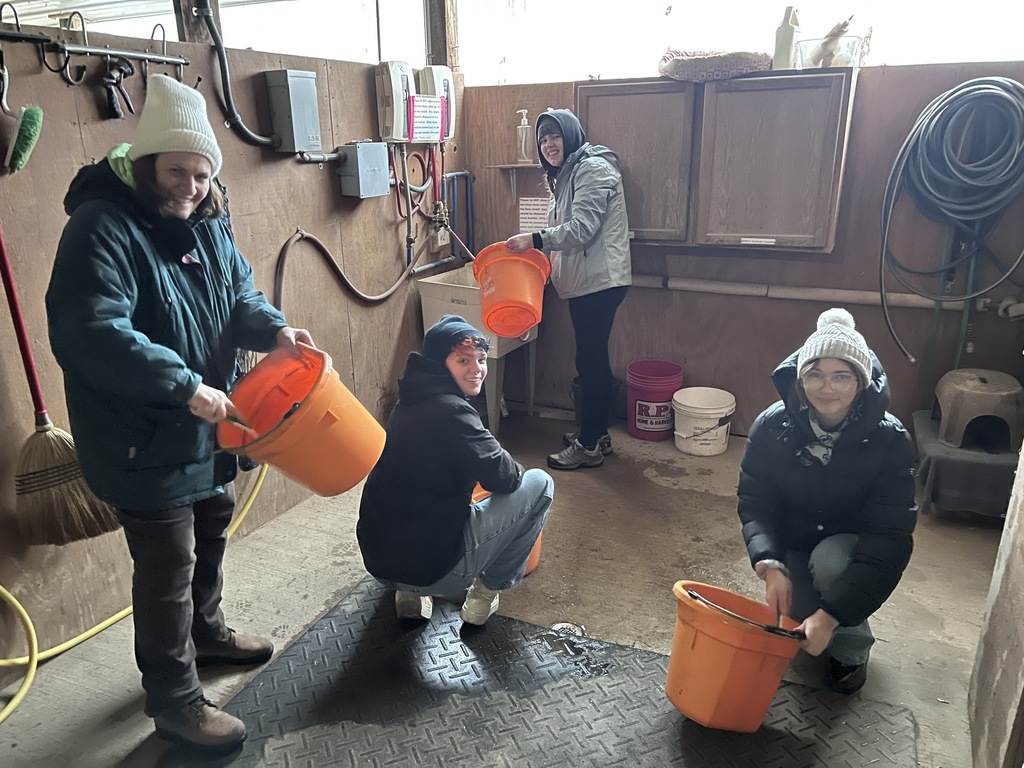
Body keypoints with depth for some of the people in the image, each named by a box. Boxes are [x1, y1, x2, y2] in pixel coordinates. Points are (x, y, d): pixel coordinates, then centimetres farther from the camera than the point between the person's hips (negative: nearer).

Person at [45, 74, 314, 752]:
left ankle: (206, 630, 51)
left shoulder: (206, 221, 4)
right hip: (142, 440, -8)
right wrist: (184, 385, -33)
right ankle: (173, 698, 24)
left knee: (211, 530, 25)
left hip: (206, 424, 9)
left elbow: (238, 294, 11)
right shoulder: (102, 228, -21)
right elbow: (90, 334, -30)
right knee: (168, 566, 3)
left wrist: (273, 328, -11)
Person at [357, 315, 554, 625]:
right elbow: (503, 477, -16)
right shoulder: (451, 410, -19)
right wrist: (515, 471, 7)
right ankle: (487, 593, 14)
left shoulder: (411, 403, 9)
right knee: (540, 483, 1)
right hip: (433, 567, -9)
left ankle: (410, 592, 22)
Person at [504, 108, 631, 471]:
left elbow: (582, 228, -22)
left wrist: (535, 240, -25)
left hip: (600, 281, -10)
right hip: (586, 281, 10)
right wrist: (543, 252, 9)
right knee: (594, 359, 15)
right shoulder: (566, 174, 19)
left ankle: (588, 446, 6)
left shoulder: (593, 168, -12)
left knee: (590, 360, -5)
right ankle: (597, 433, 27)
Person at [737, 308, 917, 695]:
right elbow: (754, 503, -15)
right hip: (793, 544, 2)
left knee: (828, 561, -33)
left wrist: (832, 613, -36)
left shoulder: (889, 440, -25)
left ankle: (852, 649, -3)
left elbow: (891, 536, -27)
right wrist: (771, 565, -35)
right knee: (793, 615, -20)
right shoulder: (772, 427, -20)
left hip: (854, 549, -2)